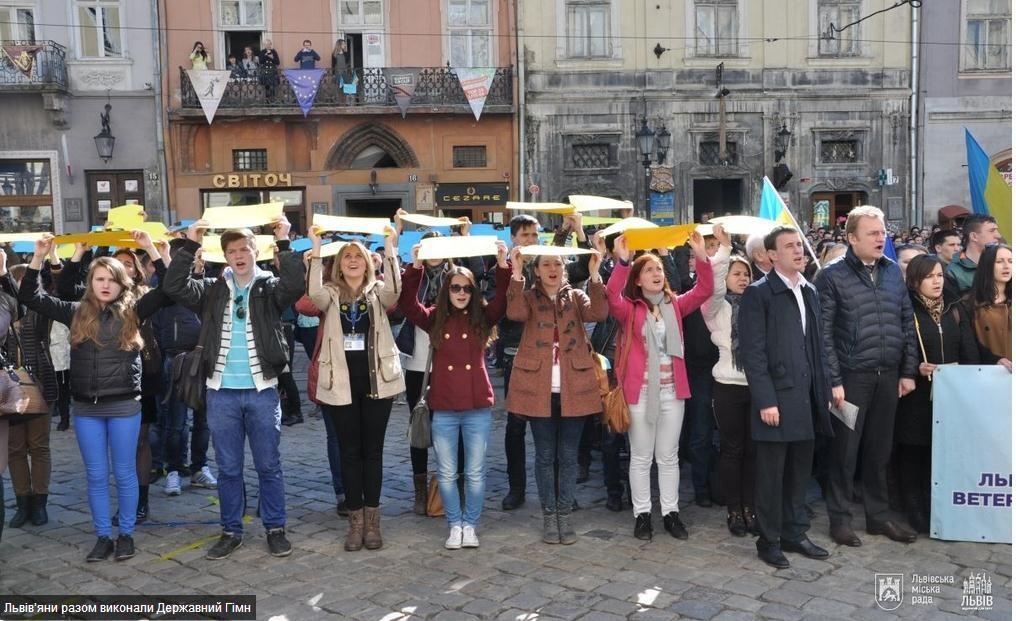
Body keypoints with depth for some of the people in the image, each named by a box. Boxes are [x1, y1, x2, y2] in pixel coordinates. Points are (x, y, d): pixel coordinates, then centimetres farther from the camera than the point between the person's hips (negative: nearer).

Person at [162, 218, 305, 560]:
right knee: (228, 468, 11)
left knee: (268, 465, 8)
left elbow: (295, 285, -19)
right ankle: (231, 531, 23)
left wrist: (283, 243, -21)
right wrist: (190, 244, -12)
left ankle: (275, 529, 19)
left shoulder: (269, 287, 1)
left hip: (262, 391, -2)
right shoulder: (213, 289, 6)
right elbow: (174, 286, -7)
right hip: (221, 393, 2)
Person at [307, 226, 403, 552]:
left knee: (373, 450, 7)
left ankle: (372, 519, 16)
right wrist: (316, 250, -23)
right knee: (349, 451, 6)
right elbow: (314, 294, -19)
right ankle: (356, 520, 16)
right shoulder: (331, 294, 5)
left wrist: (390, 249, -24)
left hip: (376, 379, 0)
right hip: (341, 382, 0)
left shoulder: (377, 292, 5)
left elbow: (394, 290, -19)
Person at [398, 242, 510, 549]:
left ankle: (470, 524, 24)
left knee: (475, 473, 8)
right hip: (443, 409, 0)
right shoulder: (434, 319, 4)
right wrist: (416, 267, -21)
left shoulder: (482, 318, 3)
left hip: (478, 408, 0)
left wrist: (503, 267, -24)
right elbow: (407, 304, -10)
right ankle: (454, 524, 25)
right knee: (447, 474, 9)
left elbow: (503, 300, -11)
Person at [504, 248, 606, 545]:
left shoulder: (576, 296, 9)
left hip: (574, 388, 1)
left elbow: (598, 313, -12)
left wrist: (595, 275, -21)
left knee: (568, 455, 8)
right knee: (545, 455, 7)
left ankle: (565, 514, 18)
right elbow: (515, 313, -18)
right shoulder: (528, 297, 6)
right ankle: (549, 515, 18)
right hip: (539, 388, -1)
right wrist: (516, 274, -23)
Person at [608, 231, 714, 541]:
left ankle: (670, 512, 23)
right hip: (640, 391, -3)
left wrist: (701, 256, -19)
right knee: (641, 457, 8)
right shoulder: (629, 309, -4)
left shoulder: (675, 305, 7)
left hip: (672, 391, 3)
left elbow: (704, 291, -5)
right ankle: (642, 514, 18)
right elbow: (612, 296, -24)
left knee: (668, 456, 13)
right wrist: (622, 261, -36)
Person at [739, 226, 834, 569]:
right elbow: (753, 353, -13)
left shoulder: (810, 292, 14)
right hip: (777, 398, -6)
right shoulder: (758, 294, -8)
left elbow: (817, 347, 17)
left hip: (807, 398, 6)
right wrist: (765, 401, -17)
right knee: (771, 473, 3)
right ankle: (769, 540, 15)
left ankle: (794, 533, 27)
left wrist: (824, 391, 11)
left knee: (799, 471, 14)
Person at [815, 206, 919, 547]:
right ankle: (839, 518, 16)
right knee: (845, 449, 4)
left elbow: (907, 324, 12)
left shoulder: (893, 272, 8)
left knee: (880, 449, 13)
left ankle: (879, 515, 26)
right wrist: (833, 381, -13)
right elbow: (824, 334, -10)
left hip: (888, 376, 5)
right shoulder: (831, 277, -7)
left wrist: (908, 371, 7)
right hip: (851, 377, -5)